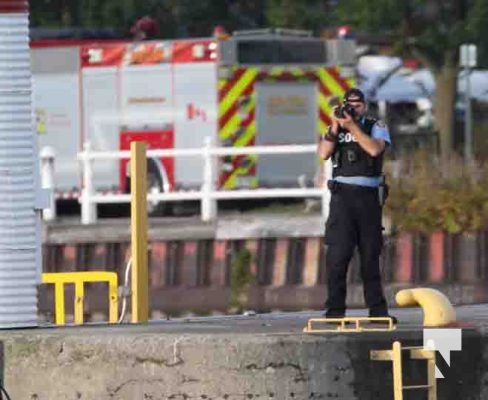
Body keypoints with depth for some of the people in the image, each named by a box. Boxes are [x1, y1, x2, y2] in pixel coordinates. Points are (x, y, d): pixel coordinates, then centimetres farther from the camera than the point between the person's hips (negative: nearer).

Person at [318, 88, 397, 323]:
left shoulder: (376, 127, 8)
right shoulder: (335, 129, 13)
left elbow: (374, 149, -12)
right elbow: (323, 153, -3)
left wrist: (352, 126, -14)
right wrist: (335, 127, -9)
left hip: (369, 196, 1)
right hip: (342, 195, -1)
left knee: (371, 253, 6)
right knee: (338, 252, -9)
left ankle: (377, 308, 11)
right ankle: (334, 310, -9)